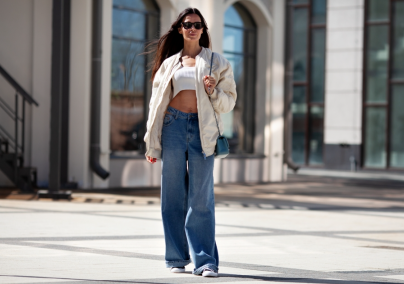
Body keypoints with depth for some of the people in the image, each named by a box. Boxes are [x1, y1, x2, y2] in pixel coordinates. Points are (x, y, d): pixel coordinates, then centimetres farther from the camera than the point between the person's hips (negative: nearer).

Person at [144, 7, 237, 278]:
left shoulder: (217, 62, 10)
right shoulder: (169, 63, 14)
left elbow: (229, 101, 9)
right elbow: (157, 103, 15)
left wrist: (212, 91, -12)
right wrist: (152, 145, 10)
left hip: (202, 130, -2)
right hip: (173, 126, 2)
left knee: (201, 198, -6)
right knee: (173, 195, 3)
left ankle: (205, 260, -5)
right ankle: (177, 258, 11)